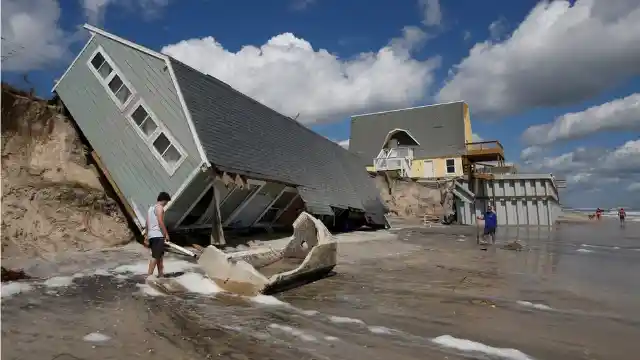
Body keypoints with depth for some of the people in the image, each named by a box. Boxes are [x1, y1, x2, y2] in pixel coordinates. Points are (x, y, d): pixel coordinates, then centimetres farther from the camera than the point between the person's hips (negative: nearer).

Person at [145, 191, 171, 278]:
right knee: (155, 256, -9)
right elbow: (160, 222, -17)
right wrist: (166, 234, -13)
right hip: (158, 235, -9)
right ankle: (149, 276, -12)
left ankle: (161, 274, 22)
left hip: (151, 235, 9)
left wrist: (146, 236, 21)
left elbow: (147, 223, 19)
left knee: (159, 255, 16)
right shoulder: (159, 207, -7)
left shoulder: (151, 207, 20)